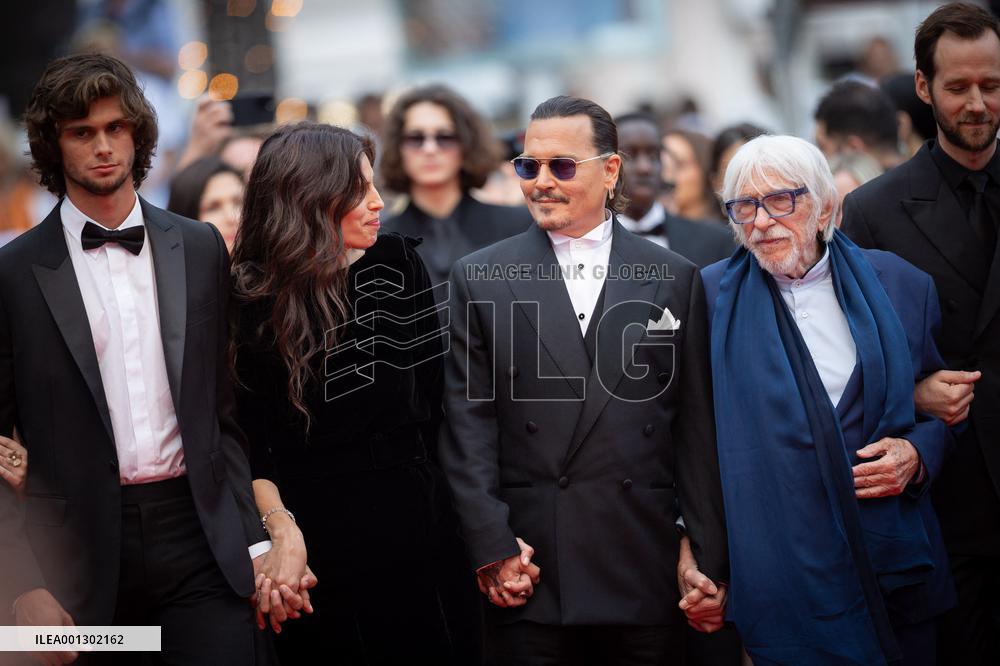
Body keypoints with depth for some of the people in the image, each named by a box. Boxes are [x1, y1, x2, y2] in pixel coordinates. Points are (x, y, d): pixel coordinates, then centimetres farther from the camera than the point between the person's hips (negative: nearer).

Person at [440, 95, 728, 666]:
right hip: (531, 578, -1)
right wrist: (492, 546, -7)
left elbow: (697, 432, 6)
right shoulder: (480, 279, 5)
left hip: (647, 575, 1)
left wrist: (710, 559, 3)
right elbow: (467, 425, 1)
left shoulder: (676, 280, 7)